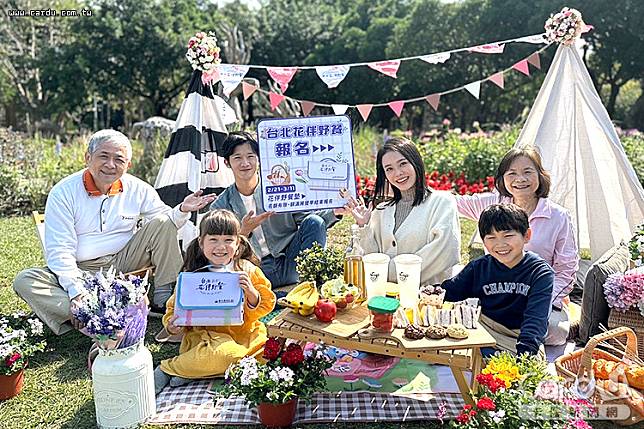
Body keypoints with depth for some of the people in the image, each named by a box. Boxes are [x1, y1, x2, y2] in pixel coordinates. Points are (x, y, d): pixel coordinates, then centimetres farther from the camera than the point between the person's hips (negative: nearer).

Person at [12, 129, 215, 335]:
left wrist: (182, 210, -17)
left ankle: (164, 297, -11)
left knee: (162, 222, -15)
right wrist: (76, 292, -26)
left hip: (123, 263, 2)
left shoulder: (137, 189, -3)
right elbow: (59, 250, -13)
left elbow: (166, 224, 7)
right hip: (81, 271, -1)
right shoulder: (63, 193, -10)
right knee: (24, 281, -25)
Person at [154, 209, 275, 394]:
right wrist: (171, 325, -10)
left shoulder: (248, 270, 2)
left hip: (241, 333, 4)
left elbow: (266, 304, 3)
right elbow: (175, 306, 10)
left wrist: (252, 293, -17)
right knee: (222, 353, -34)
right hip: (204, 333, -3)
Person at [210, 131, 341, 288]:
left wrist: (334, 211, -20)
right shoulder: (220, 206, 4)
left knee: (314, 221, -23)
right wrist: (244, 231, -21)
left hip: (291, 265, 1)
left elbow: (306, 215, 0)